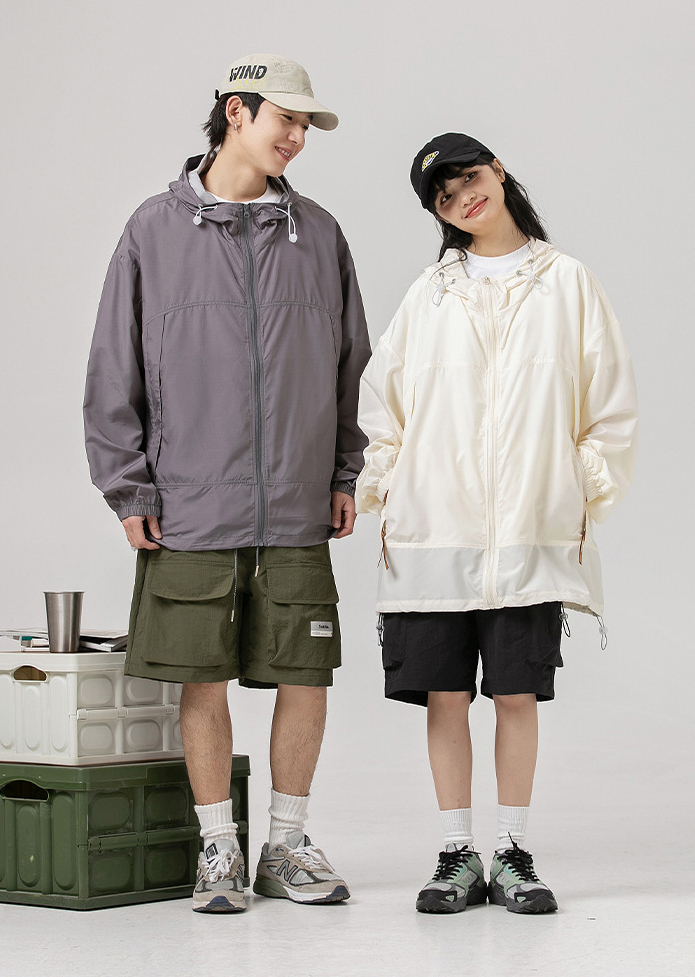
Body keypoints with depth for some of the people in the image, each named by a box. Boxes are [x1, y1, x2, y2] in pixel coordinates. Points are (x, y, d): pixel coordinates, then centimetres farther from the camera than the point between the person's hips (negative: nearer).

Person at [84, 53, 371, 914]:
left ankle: (287, 844, 18)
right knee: (204, 682, 3)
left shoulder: (319, 235, 8)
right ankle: (219, 850, 16)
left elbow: (352, 364, 14)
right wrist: (128, 489, -1)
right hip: (190, 510, -2)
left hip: (298, 512, 2)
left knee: (305, 679, 2)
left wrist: (348, 475, 9)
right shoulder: (155, 231, 2)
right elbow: (115, 368, 3)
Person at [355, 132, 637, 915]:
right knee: (444, 694, 1)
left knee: (517, 694, 0)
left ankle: (512, 854, 9)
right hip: (433, 527, 1)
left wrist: (588, 490, 1)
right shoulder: (429, 294, 10)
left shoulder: (566, 283, 7)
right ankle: (457, 857, 9)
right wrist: (383, 490, 5)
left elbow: (610, 400, 8)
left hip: (531, 529, -1)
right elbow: (380, 396, 14)